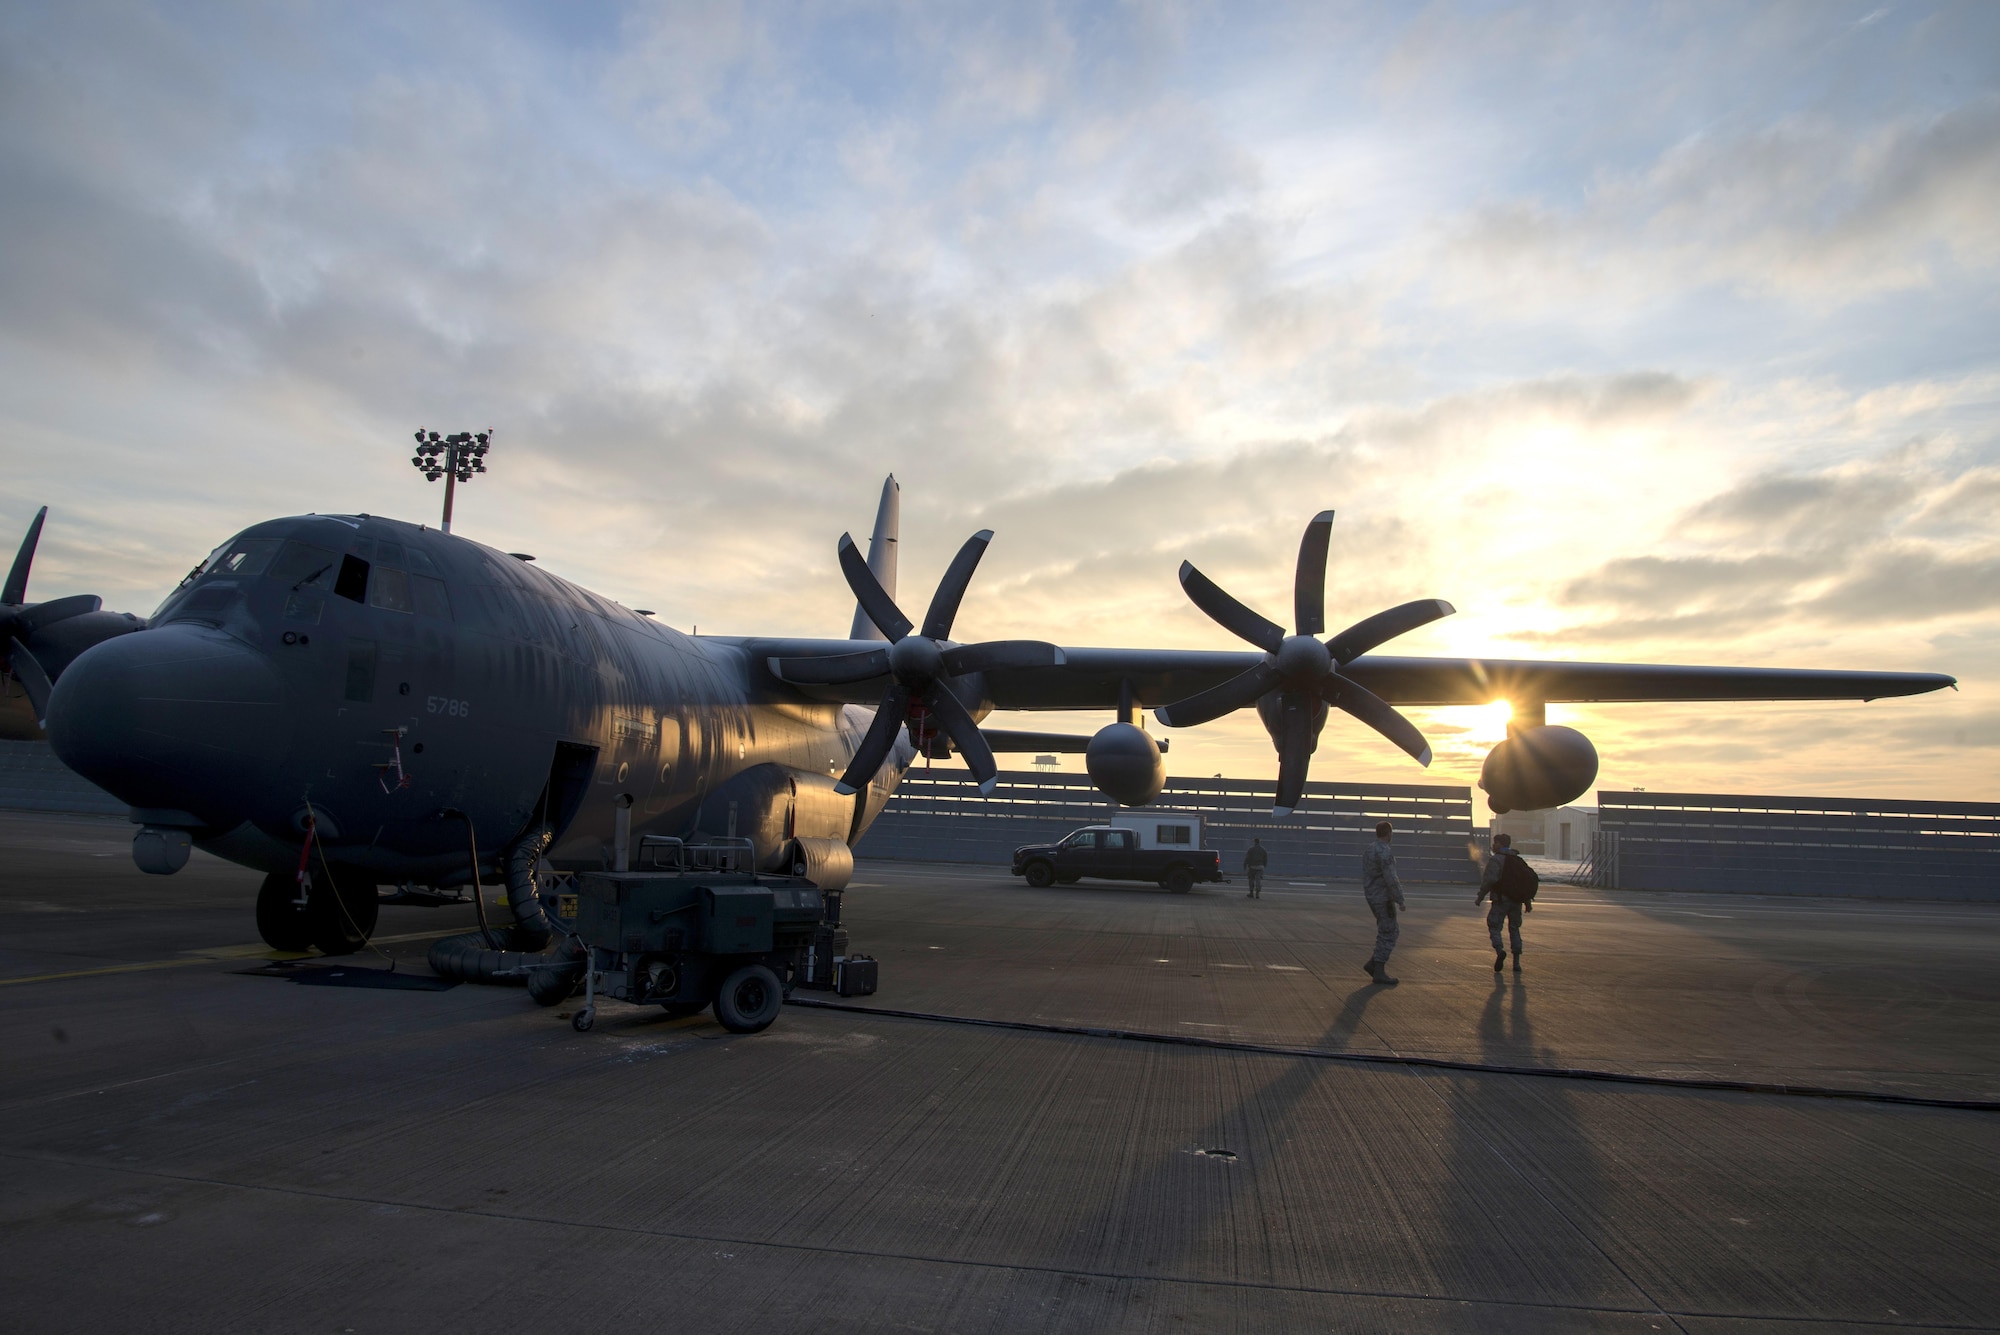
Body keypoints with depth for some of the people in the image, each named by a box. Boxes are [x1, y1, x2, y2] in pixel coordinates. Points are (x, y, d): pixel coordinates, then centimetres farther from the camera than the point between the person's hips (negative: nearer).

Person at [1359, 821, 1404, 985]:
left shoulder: (1369, 850, 11)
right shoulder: (1385, 852, -20)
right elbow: (1391, 879, -24)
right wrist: (1400, 900, -18)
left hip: (1373, 897, 9)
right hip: (1383, 899, -9)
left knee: (1394, 931, 16)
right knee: (1387, 935, -3)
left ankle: (1373, 963, 11)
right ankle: (1379, 972, -1)